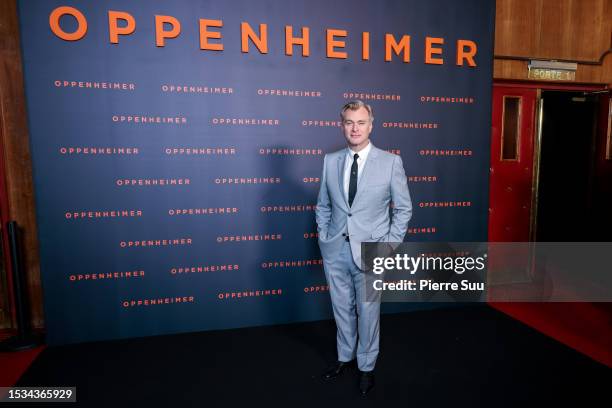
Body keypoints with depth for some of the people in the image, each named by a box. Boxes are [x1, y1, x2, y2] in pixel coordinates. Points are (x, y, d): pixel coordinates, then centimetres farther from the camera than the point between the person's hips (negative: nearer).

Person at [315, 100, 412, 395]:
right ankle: (345, 357, 42)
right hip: (335, 250, 3)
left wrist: (390, 245, -6)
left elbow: (403, 208, 0)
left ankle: (366, 366, 35)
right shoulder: (330, 161, 3)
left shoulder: (390, 162, -6)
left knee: (368, 311, 11)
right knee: (342, 309, 18)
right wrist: (323, 237, 2)